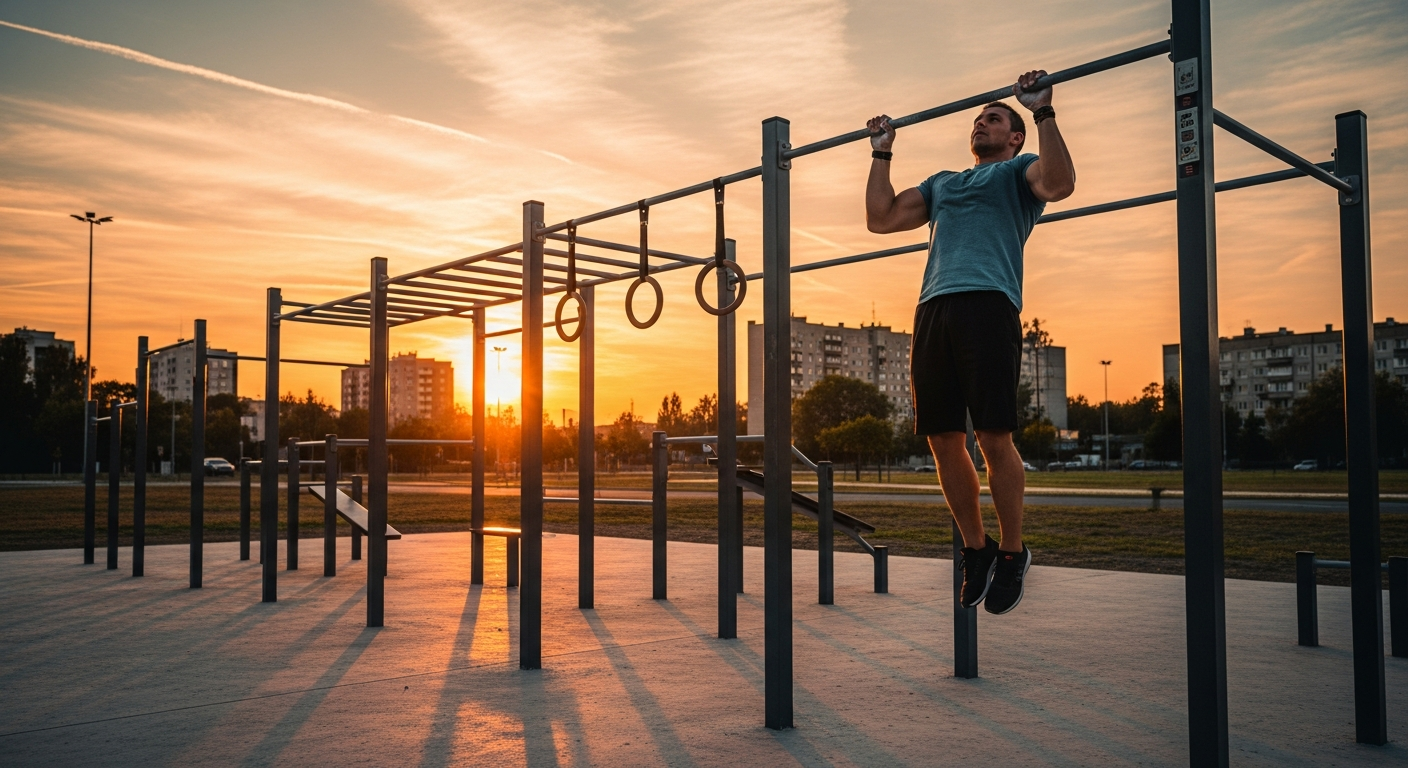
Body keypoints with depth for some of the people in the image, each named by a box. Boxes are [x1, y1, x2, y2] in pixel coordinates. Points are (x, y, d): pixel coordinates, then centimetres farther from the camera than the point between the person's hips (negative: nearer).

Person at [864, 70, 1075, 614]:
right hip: (932, 310, 6)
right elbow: (881, 218, 27)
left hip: (987, 305, -5)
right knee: (943, 440, 2)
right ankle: (976, 548, 17)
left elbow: (1059, 184, -6)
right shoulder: (942, 182, 34)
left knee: (993, 438, -9)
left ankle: (1012, 554, 7)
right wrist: (882, 152, 31)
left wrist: (1043, 112, -5)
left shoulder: (1018, 171, 17)